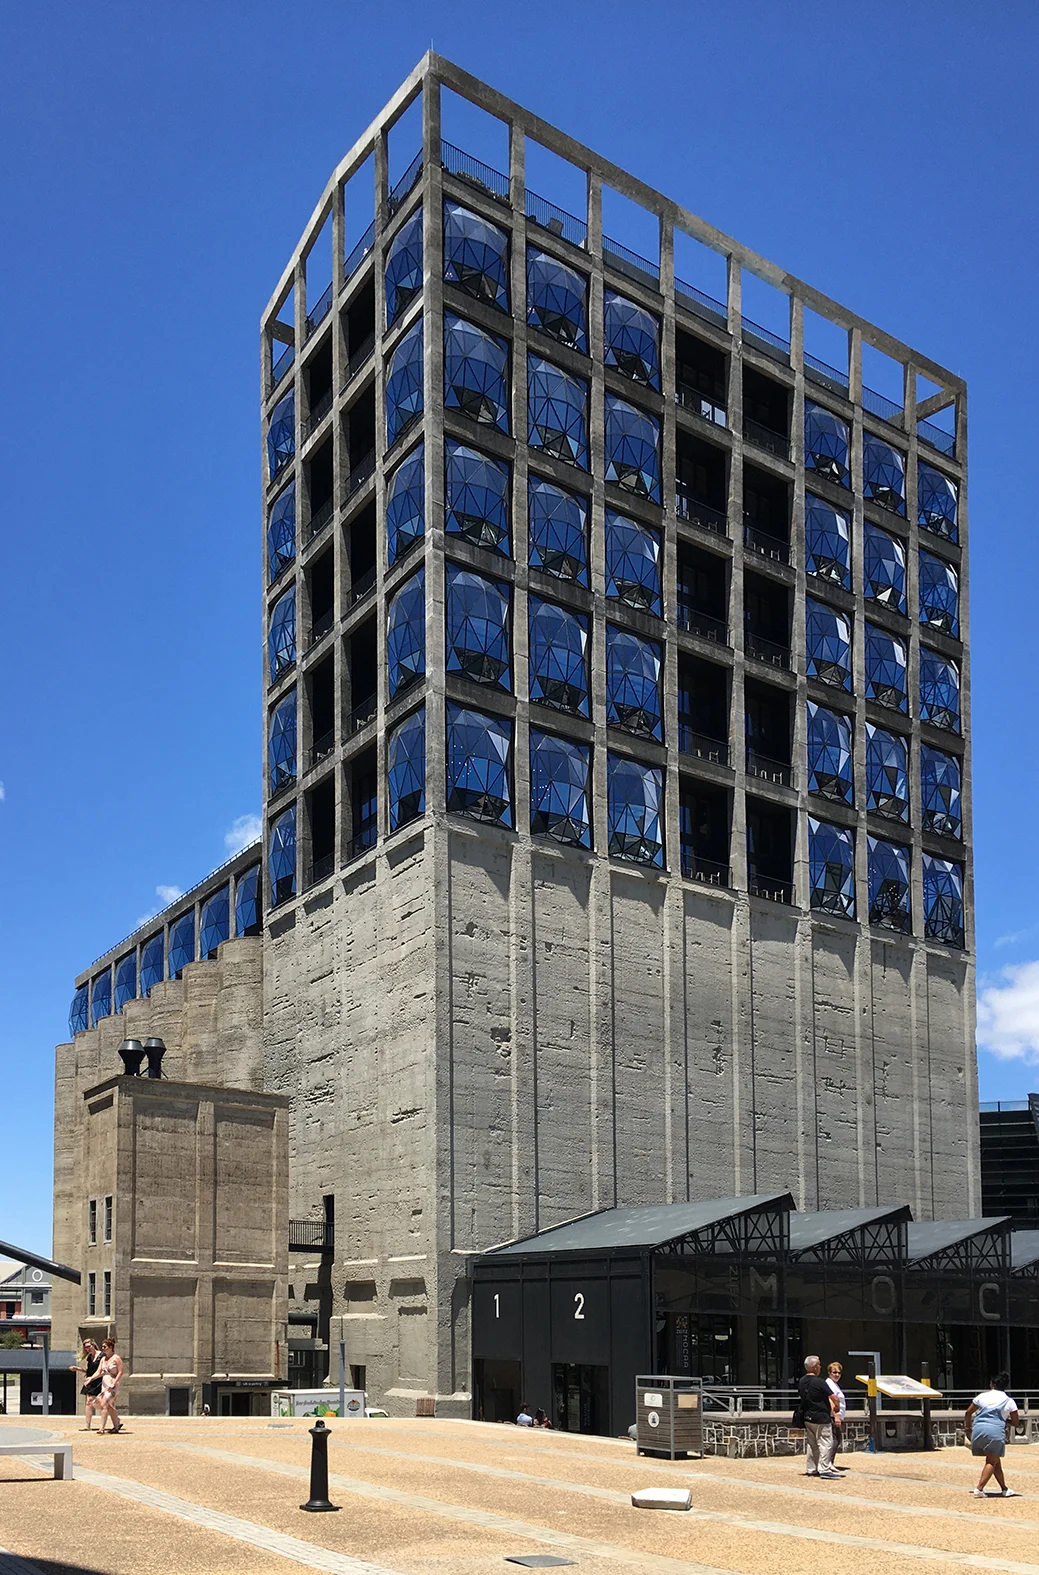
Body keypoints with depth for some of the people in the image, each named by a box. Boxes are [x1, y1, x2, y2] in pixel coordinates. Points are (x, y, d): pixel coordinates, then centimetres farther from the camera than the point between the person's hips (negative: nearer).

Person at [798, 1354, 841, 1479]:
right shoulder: (819, 1381, -17)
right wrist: (836, 1407, 6)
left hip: (807, 1417, 8)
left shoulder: (802, 1382, 7)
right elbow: (833, 1397, -14)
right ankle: (824, 1469, -5)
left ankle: (811, 1469, 17)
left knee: (811, 1443, 14)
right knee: (825, 1443, -2)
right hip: (821, 1418, -8)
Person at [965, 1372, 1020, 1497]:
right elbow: (1015, 1422, 11)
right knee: (992, 1462, 0)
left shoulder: (982, 1396, 12)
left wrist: (967, 1427, 30)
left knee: (996, 1461, 17)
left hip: (978, 1429, 4)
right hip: (996, 1431, -4)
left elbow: (968, 1413, 15)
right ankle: (979, 1489, -14)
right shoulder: (1009, 1401, 7)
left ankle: (1004, 1489, 22)